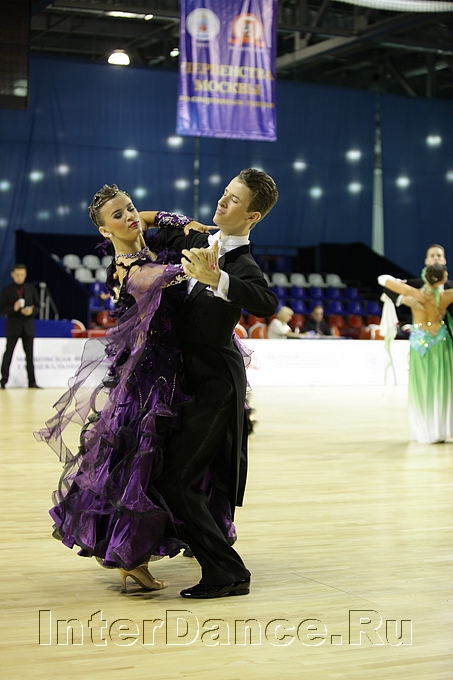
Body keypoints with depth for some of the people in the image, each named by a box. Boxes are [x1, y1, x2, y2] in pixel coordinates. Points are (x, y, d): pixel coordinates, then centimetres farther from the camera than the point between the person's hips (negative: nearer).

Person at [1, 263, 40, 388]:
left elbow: (37, 305, 7)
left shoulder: (31, 289, 7)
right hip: (13, 326, -2)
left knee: (29, 355, 5)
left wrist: (31, 311, -14)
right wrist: (13, 308, -21)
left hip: (28, 326, 2)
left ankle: (32, 382, 9)